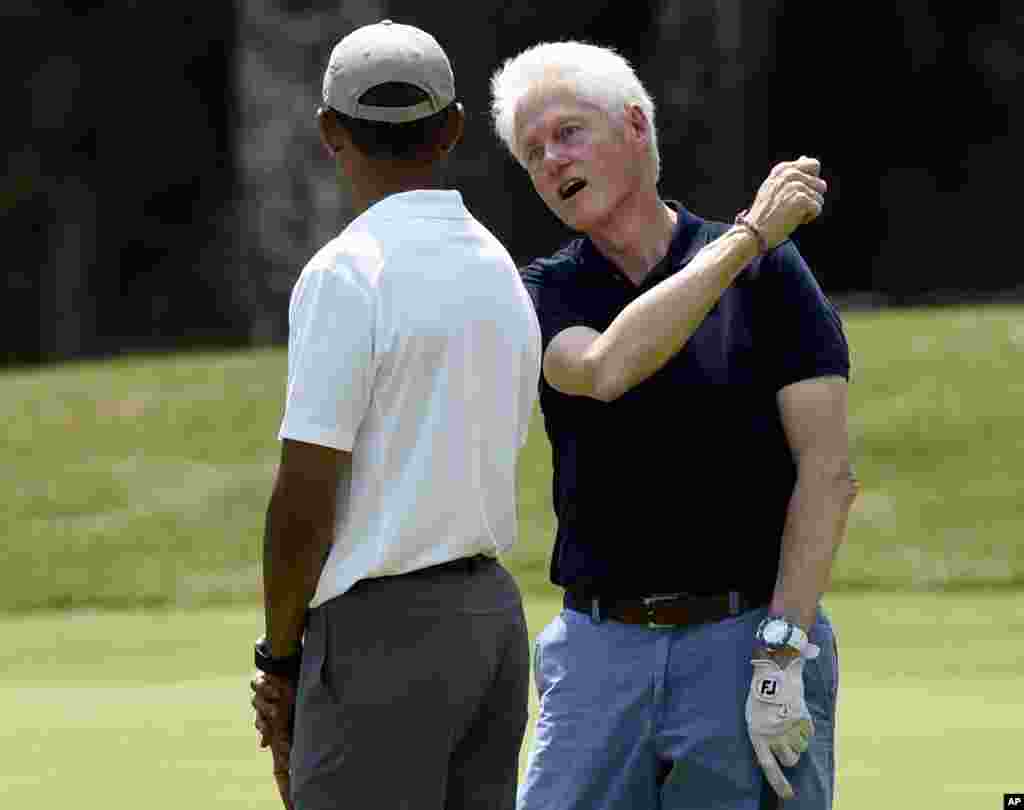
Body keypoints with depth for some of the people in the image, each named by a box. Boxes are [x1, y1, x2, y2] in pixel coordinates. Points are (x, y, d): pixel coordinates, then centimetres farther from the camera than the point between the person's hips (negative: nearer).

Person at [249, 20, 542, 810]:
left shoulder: (347, 272, -12)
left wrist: (280, 659, -5)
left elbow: (308, 491, -15)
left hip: (383, 627, -8)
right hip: (496, 616, 8)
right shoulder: (502, 270, 13)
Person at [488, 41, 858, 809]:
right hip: (599, 653, 3)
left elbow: (828, 471, -7)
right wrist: (749, 234, -14)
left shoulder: (768, 270, -1)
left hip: (747, 645, -3)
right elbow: (606, 370, -17)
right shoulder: (546, 294, 7)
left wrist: (782, 658, -15)